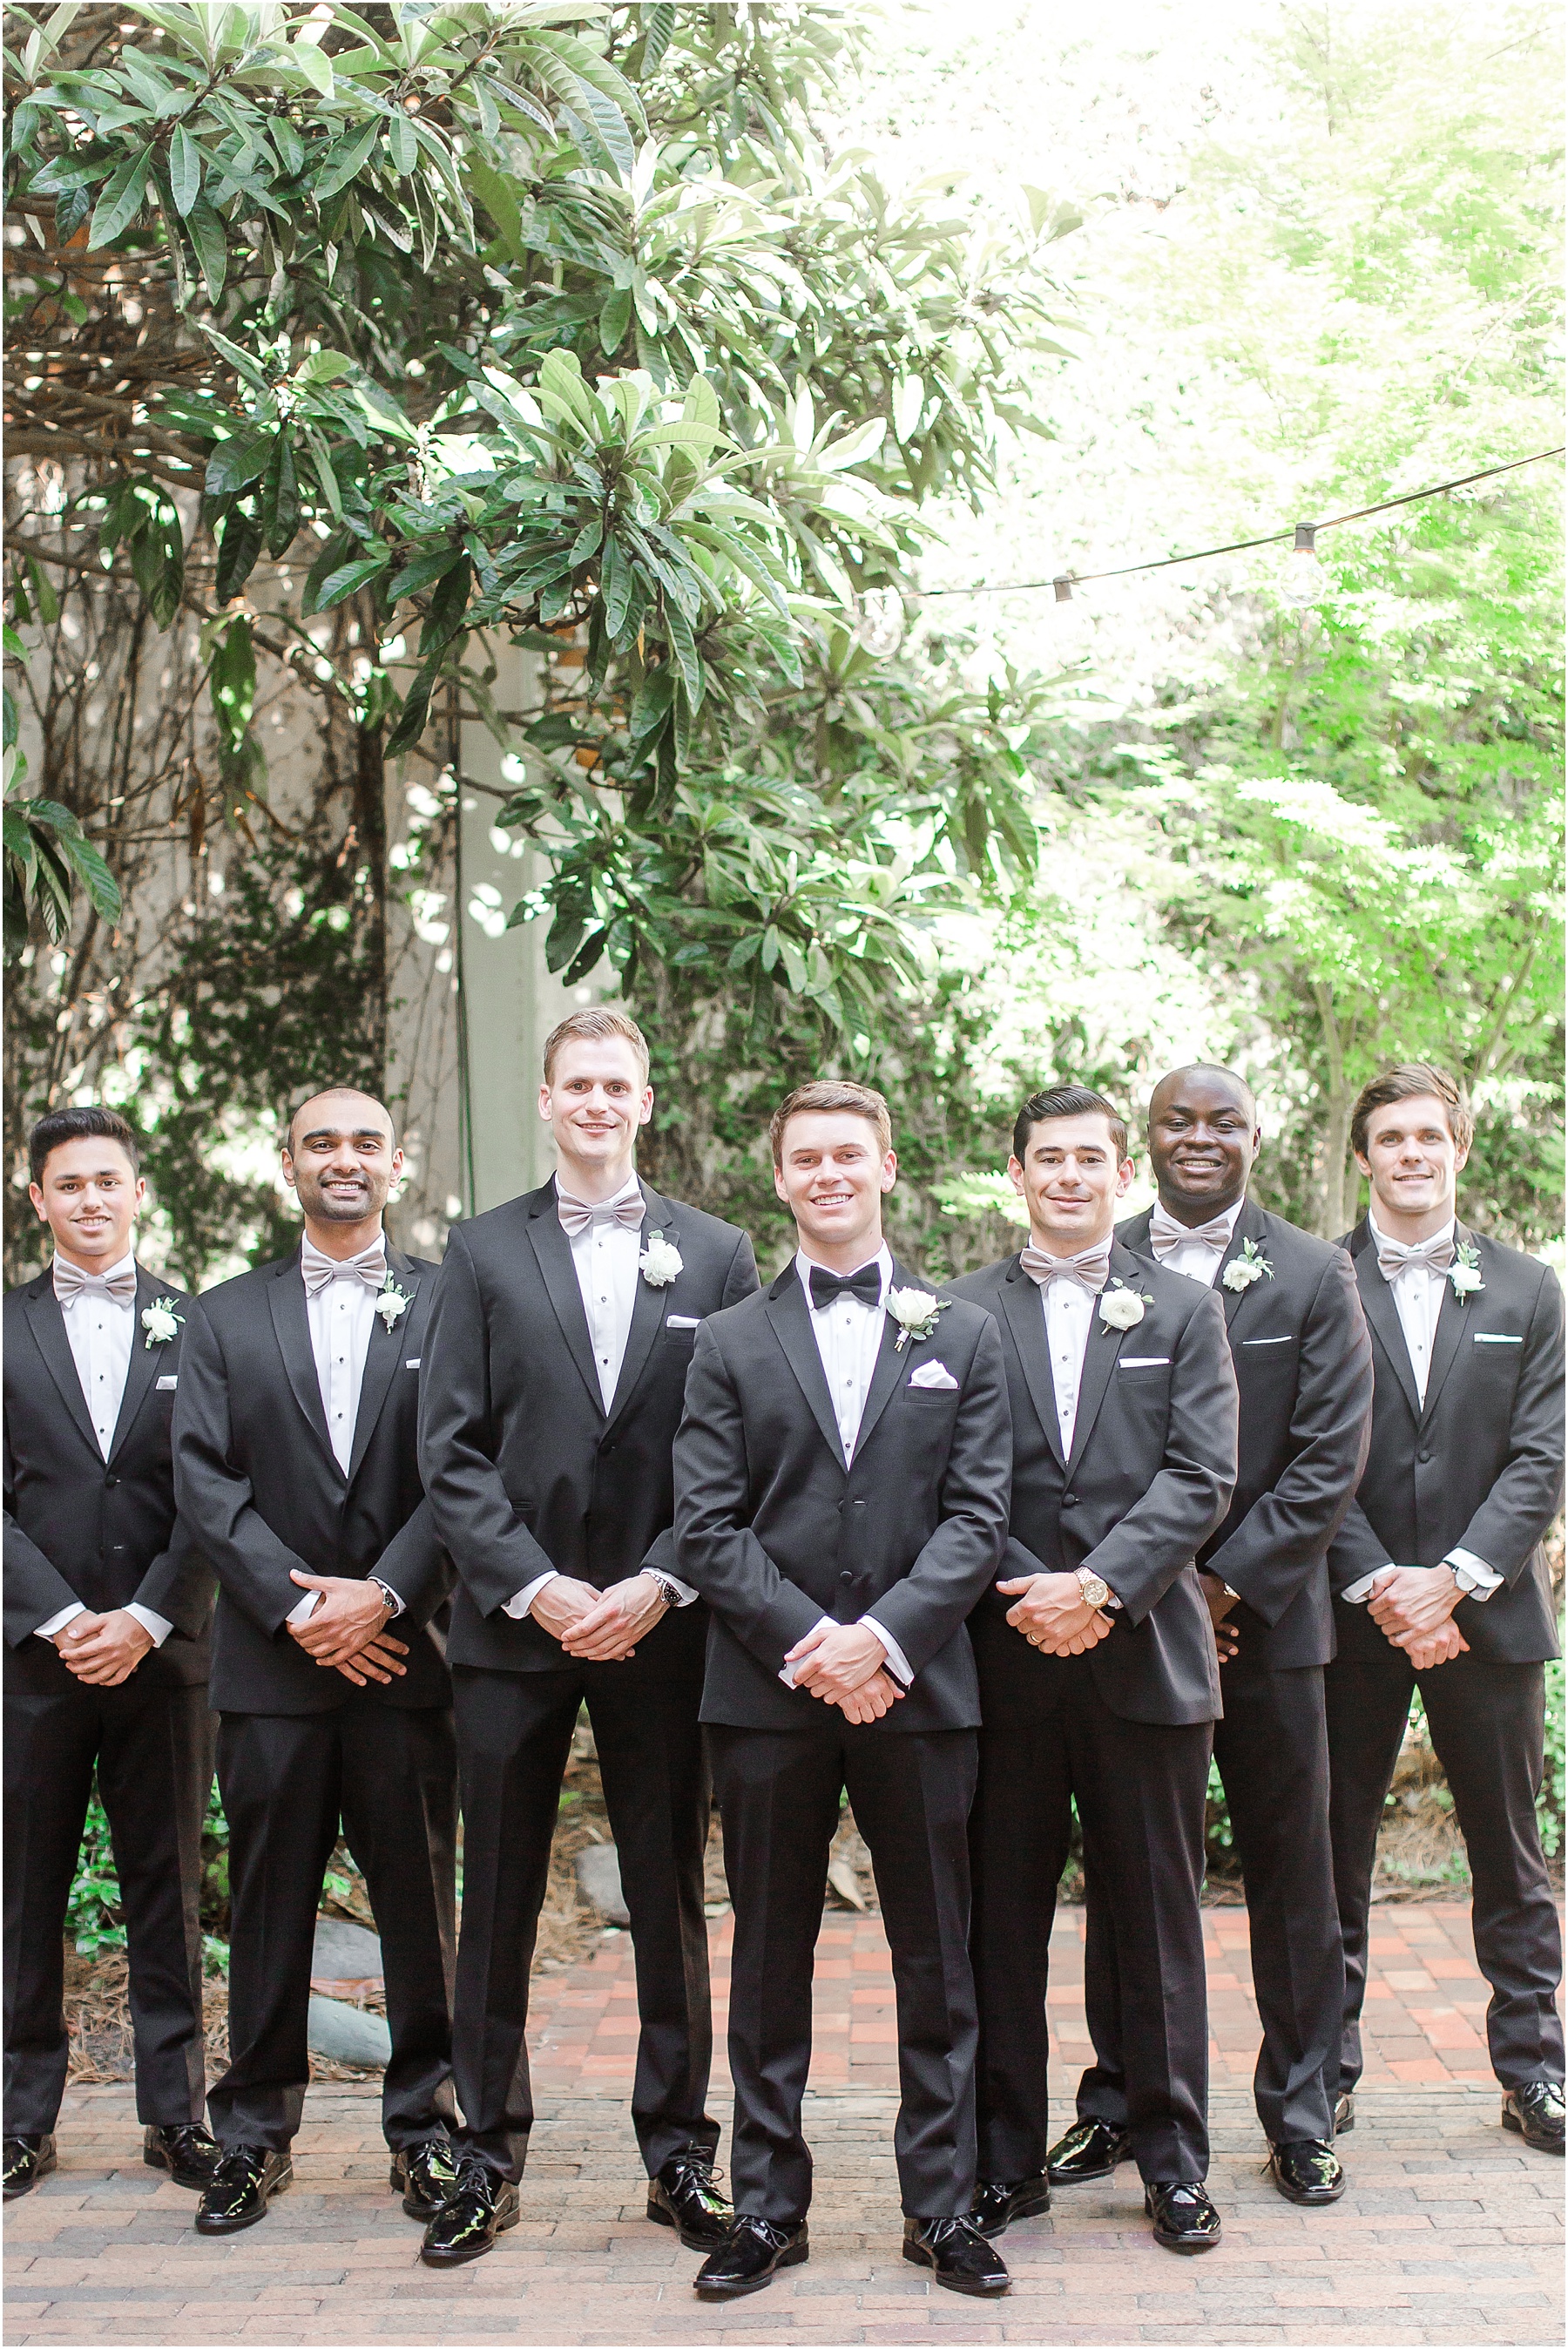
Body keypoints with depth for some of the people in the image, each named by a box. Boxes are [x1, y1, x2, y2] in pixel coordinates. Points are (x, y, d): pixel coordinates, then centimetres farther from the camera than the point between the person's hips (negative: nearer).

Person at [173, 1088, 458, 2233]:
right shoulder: (227, 1319, 10)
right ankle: (256, 2137, 18)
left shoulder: (450, 1304, 5)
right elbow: (205, 1481, 2)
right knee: (268, 1905, 7)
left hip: (406, 1653, -1)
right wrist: (297, 1603, -9)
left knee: (420, 1903, 5)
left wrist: (384, 1596, -13)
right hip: (272, 1662, 1)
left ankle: (426, 2126, 17)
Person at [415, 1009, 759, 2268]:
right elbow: (452, 1447, 0)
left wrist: (658, 1585, -10)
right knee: (499, 1903, 6)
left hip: (659, 1627, 0)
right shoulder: (484, 1252, 6)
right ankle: (489, 2157, 17)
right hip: (514, 1624, 0)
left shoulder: (716, 1254, 6)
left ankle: (678, 2151, 19)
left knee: (670, 1896, 8)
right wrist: (535, 1587, -10)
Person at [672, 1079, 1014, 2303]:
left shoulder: (962, 1337, 9)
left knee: (938, 1961, 6)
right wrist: (806, 1643, -12)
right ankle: (768, 2205, 18)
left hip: (918, 1686, 0)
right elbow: (709, 1528, 0)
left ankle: (942, 2206, 17)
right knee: (771, 1961, 8)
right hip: (768, 1694, 0)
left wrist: (885, 1637, -13)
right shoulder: (731, 1344, 7)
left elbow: (976, 1517, 0)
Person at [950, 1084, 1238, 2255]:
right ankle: (1008, 2160, 18)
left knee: (1160, 1918, 7)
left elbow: (1201, 1477, -2)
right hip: (1006, 1662, 0)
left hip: (1146, 1656, 0)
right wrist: (1021, 1597, -12)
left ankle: (1175, 2165, 18)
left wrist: (1100, 1586, -14)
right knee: (1003, 1920, 7)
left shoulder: (1185, 1312, 8)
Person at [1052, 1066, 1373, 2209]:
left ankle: (1300, 2114, 20)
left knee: (1292, 1873, 6)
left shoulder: (1315, 1277, 2)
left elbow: (1331, 1461, -4)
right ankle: (1120, 2103, 21)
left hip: (1266, 1614, 0)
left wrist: (1224, 1583, -11)